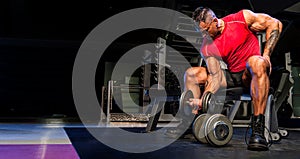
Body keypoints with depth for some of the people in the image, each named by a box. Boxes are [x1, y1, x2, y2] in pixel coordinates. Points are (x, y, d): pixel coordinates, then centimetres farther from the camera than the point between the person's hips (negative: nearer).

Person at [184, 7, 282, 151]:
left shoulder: (242, 18, -11)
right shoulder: (206, 48, -6)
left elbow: (275, 24, -4)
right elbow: (216, 76, -10)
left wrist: (266, 55, -14)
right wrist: (202, 100, -26)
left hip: (251, 74, -3)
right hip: (231, 76, 4)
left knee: (257, 63, -41)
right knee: (191, 74, -9)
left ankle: (258, 130, -44)